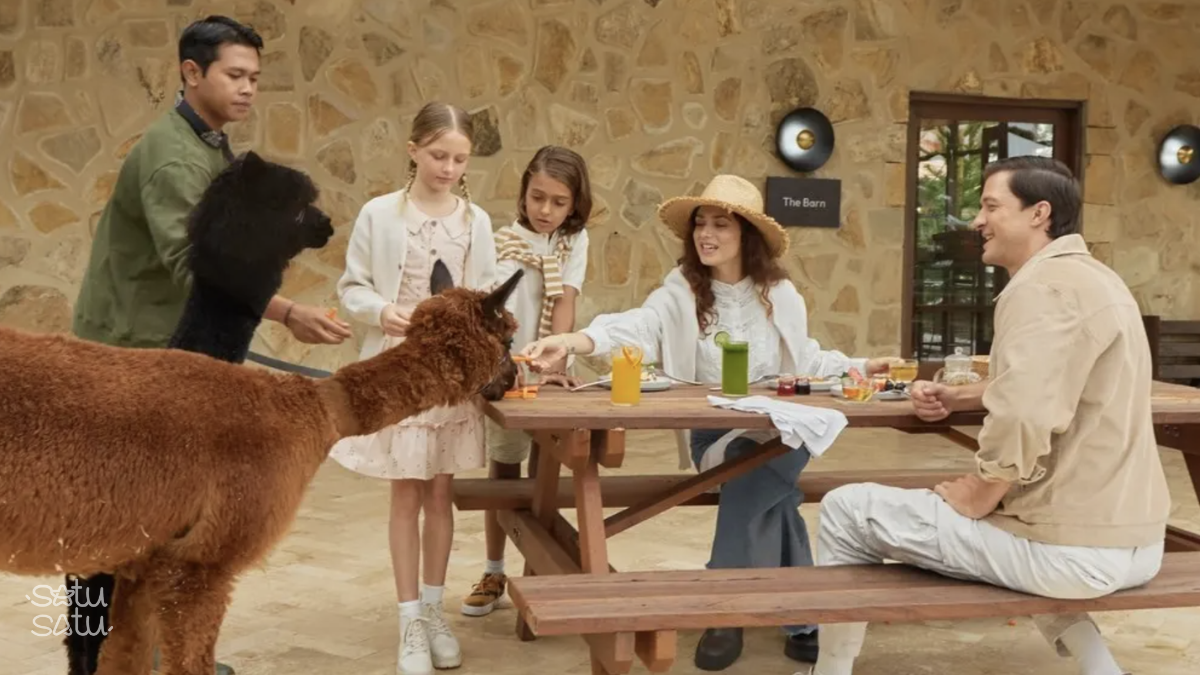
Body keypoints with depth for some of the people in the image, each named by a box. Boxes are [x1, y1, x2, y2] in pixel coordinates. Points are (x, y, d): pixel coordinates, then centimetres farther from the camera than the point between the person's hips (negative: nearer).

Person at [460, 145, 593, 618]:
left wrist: (555, 364, -20)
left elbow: (565, 303, -10)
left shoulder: (574, 240, -1)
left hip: (547, 371, 1)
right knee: (503, 467, 7)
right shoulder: (505, 242, -6)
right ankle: (494, 574, 18)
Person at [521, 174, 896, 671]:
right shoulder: (681, 290, -2)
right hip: (714, 431, -1)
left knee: (749, 484, -30)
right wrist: (571, 342, -38)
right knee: (773, 496, -27)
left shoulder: (780, 294, 6)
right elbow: (636, 328, -20)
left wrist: (860, 367, 2)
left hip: (781, 427, 1)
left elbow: (806, 361, 15)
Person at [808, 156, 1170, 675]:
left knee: (846, 510, -1)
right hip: (1133, 541, 10)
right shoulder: (1092, 278, 15)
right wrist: (953, 398, 9)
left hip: (1072, 549, -10)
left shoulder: (1041, 286, -18)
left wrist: (965, 505, -11)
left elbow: (1020, 434, -28)